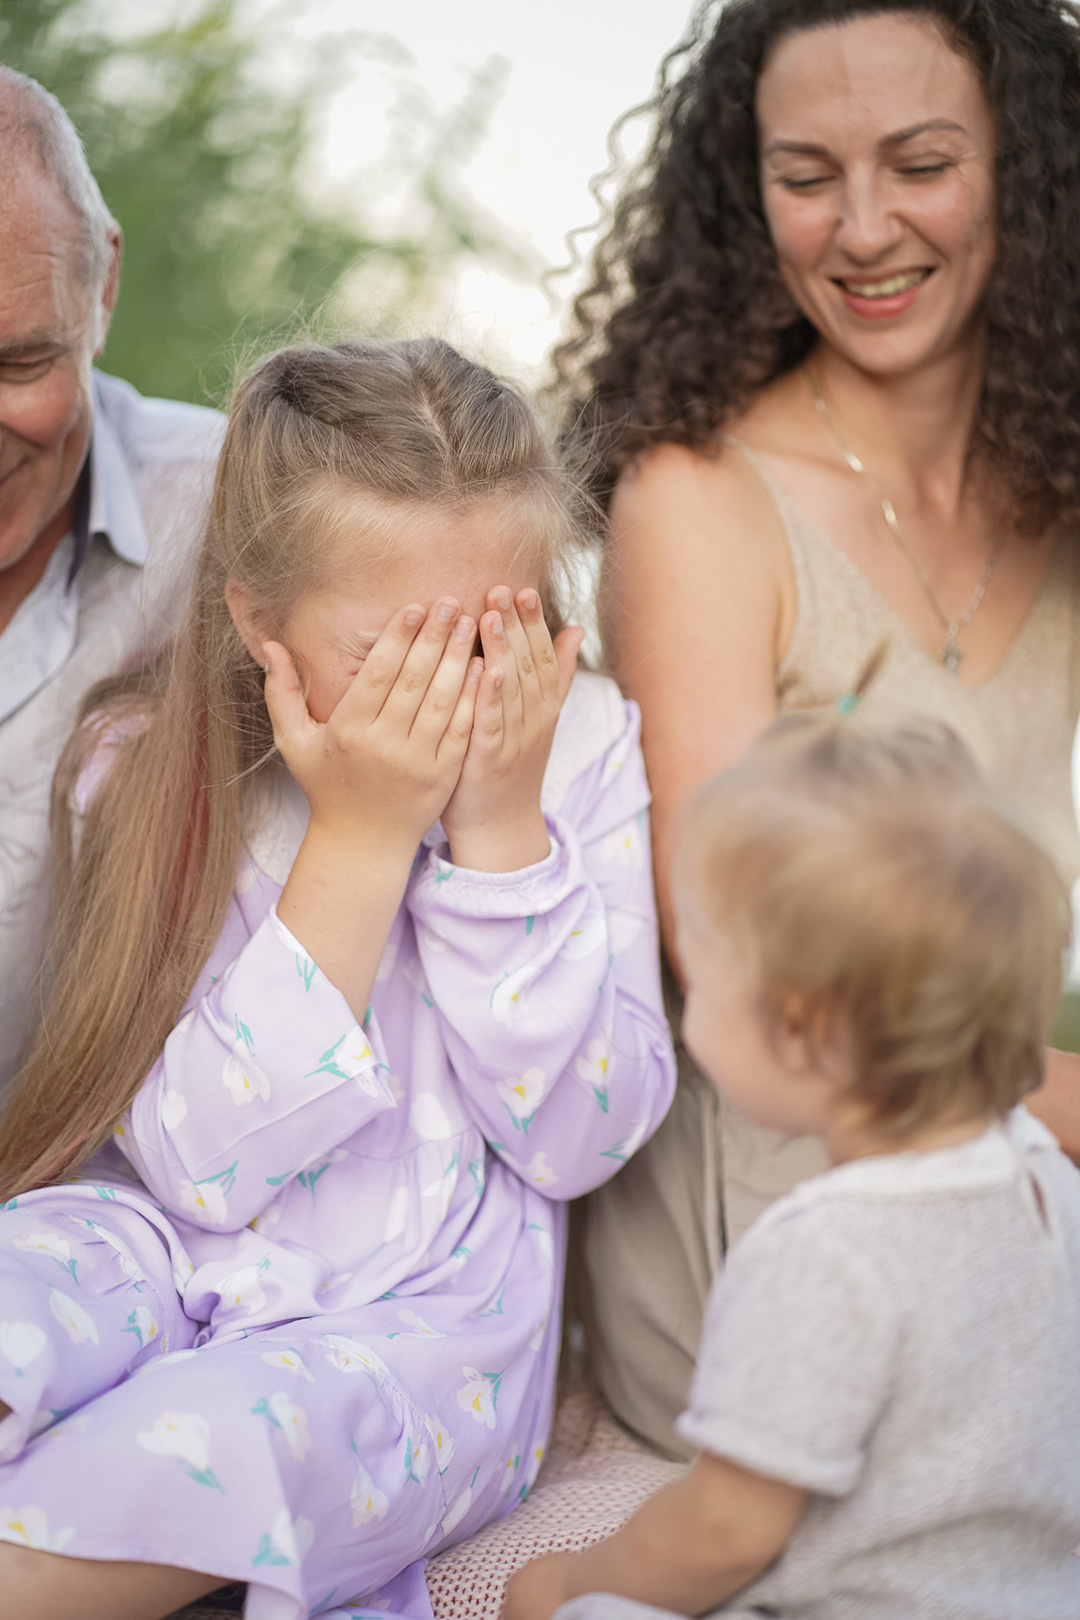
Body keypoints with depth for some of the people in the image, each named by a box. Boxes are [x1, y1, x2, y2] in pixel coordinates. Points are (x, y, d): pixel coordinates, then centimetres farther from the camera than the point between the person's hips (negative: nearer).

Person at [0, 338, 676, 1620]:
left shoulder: (582, 745, -5)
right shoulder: (147, 766, -7)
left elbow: (577, 1140, -8)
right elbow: (203, 1165, -16)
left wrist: (501, 827, -18)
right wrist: (360, 839, -22)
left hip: (427, 1307, 0)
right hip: (166, 1250, 1)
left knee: (218, 1443, -32)